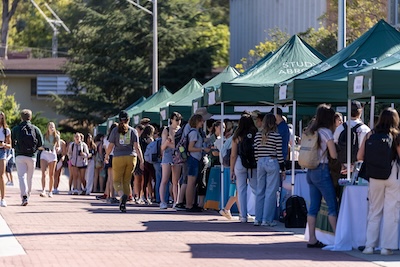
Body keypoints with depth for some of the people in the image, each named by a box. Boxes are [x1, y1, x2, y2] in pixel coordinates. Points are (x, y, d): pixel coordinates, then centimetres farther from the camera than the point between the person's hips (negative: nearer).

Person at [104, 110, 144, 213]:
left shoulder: (115, 130, 0)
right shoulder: (133, 131, 3)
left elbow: (110, 146, -1)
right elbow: (137, 147, -3)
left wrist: (106, 156, 17)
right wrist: (142, 161, -3)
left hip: (118, 158, -2)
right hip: (131, 158, 2)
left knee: (117, 181, 2)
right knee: (127, 181, 11)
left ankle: (122, 195, -29)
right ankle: (123, 204, 8)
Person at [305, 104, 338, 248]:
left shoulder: (311, 131, 12)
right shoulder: (326, 132, -10)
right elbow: (334, 155, -10)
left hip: (311, 171, 8)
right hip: (322, 170, -8)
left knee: (314, 206, 7)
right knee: (332, 205, -3)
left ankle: (312, 239, 6)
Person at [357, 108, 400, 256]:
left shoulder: (371, 134, 2)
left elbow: (359, 157, 2)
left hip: (375, 177, 2)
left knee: (374, 211, 12)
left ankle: (369, 245, 11)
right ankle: (387, 246, 3)